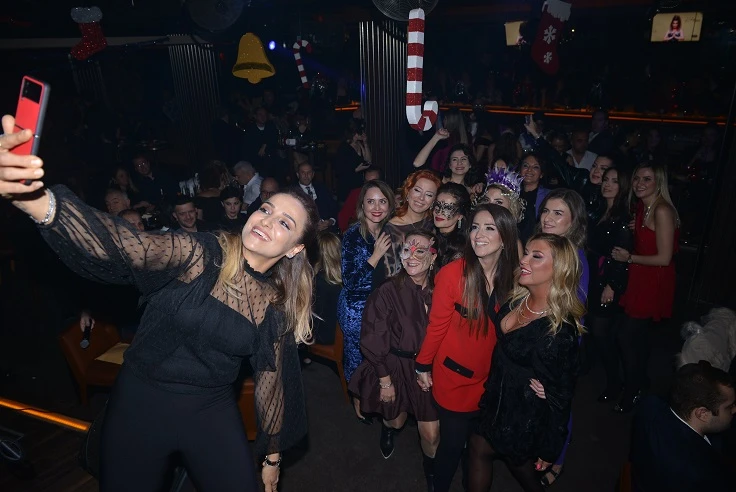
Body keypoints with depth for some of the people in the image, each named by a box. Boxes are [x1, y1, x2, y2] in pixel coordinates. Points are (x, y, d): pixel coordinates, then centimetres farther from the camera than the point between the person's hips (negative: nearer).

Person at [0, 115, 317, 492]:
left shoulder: (276, 305, -5)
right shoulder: (200, 254, -16)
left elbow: (271, 379, 5)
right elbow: (127, 245, -35)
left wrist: (272, 457, 13)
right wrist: (32, 198, -53)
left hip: (213, 413, 3)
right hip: (141, 403, -2)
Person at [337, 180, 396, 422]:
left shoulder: (387, 232, -1)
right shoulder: (353, 235, -18)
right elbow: (349, 281, -24)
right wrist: (376, 254, -26)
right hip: (357, 308, -5)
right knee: (358, 356, 12)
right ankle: (358, 399, 38)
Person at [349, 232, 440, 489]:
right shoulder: (387, 291, -21)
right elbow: (373, 341, -15)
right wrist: (385, 381, -10)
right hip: (394, 367, -2)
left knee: (431, 433, 9)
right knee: (397, 419, 22)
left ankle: (430, 467, 44)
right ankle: (388, 427, 61)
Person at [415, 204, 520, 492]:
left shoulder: (514, 279, -10)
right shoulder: (453, 273, -22)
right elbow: (437, 325, -14)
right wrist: (423, 366, -5)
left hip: (491, 379, 4)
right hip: (455, 377, -4)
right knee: (453, 443, 12)